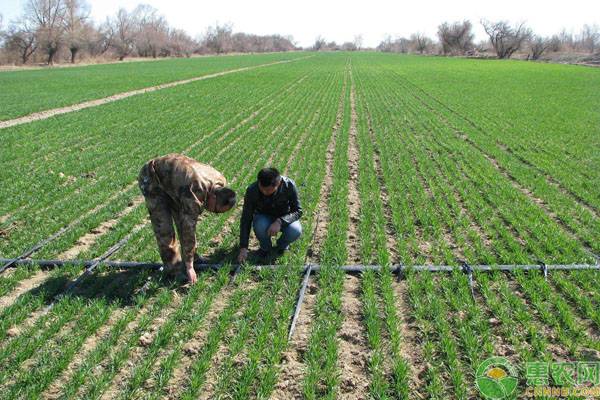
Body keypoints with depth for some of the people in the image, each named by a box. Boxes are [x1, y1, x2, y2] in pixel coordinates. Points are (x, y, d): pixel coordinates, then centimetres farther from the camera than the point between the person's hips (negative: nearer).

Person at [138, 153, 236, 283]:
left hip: (171, 176, 7)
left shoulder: (220, 182, -14)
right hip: (152, 179, -7)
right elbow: (189, 230, -32)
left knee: (184, 220, 3)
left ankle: (192, 258, 16)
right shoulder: (195, 194, -38)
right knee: (164, 226, -10)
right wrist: (189, 266, -25)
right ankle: (172, 266, 4)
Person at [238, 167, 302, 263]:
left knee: (295, 231, -31)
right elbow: (246, 219, -22)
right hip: (263, 217, 0)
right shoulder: (252, 191, -28)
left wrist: (279, 221, -39)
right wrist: (243, 248, -27)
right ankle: (265, 247, 0)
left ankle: (282, 245, 5)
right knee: (260, 227, -35)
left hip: (284, 218, 0)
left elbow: (298, 211, -21)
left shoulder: (289, 185, -28)